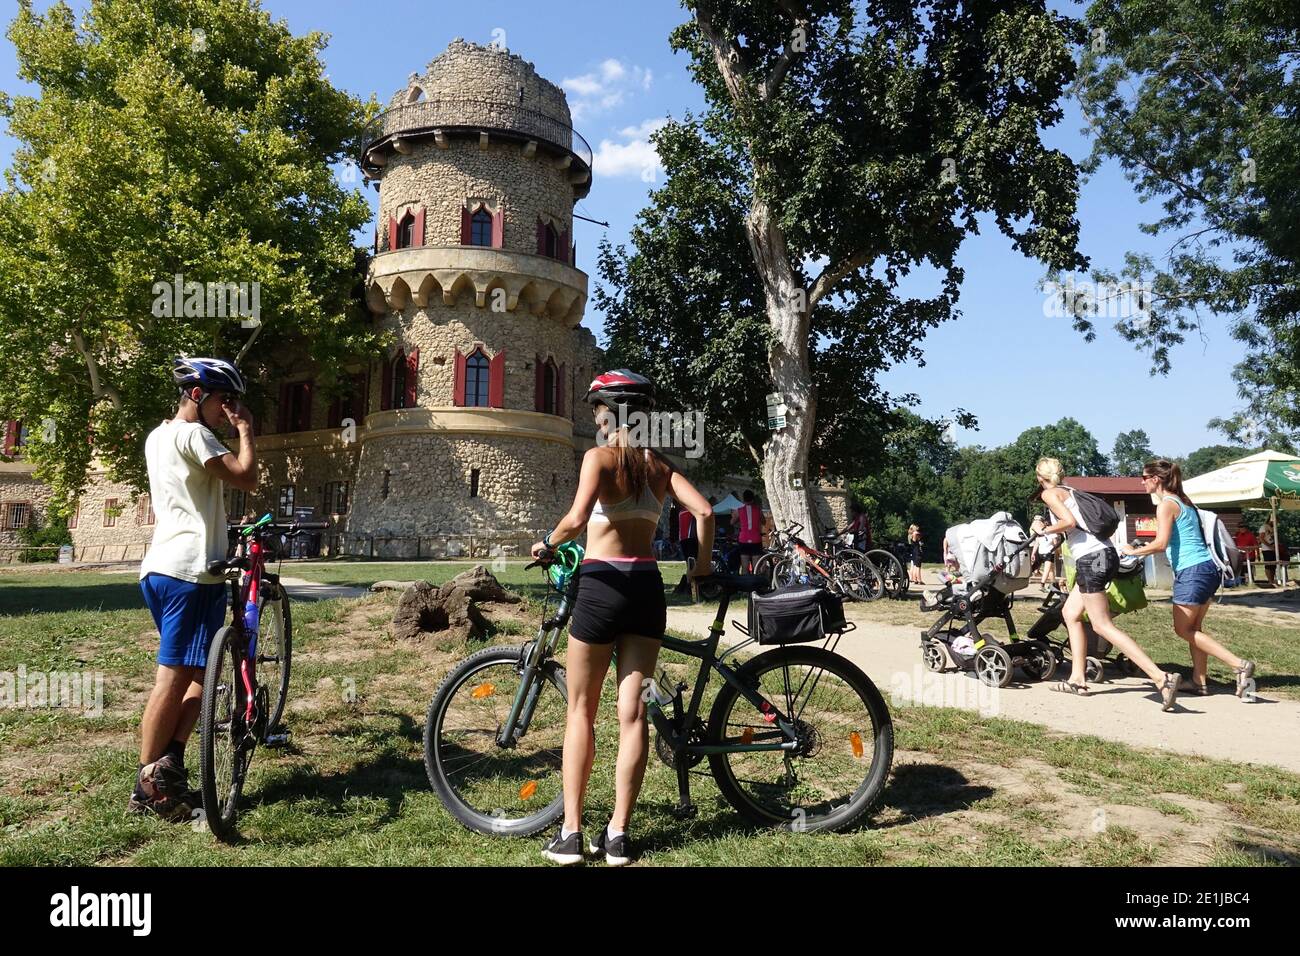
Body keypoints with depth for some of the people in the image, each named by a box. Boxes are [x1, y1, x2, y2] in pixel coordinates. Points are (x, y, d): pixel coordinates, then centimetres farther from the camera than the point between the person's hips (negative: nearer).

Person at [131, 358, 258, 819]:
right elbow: (246, 478, -21)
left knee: (196, 670, 16)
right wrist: (245, 430, -7)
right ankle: (149, 786, 1)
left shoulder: (157, 436, 19)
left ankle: (169, 761, 10)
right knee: (174, 678, -4)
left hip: (160, 569, 10)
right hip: (192, 571, -10)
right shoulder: (193, 435, -10)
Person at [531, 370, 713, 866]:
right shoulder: (659, 464, 9)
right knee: (633, 714, 7)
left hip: (602, 583, -4)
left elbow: (577, 519, -21)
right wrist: (701, 564, 12)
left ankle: (571, 833, 13)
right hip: (647, 586, 5)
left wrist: (545, 543, -3)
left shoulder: (600, 456, -6)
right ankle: (618, 834, 13)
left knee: (581, 711, 8)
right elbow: (704, 511, -1)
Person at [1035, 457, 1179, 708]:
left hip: (1091, 558, -9)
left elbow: (1069, 521, -16)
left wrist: (1046, 531, 1)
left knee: (1103, 625, -7)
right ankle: (1078, 679, 19)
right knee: (1070, 612, 18)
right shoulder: (1070, 491, 23)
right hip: (1104, 553, 9)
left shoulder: (1049, 493, -1)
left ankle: (1161, 677, -16)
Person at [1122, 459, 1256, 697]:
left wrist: (1133, 551, -6)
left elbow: (1160, 543, -19)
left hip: (1192, 571, -10)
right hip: (1208, 568, 10)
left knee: (1183, 629, -2)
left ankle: (1239, 665, -9)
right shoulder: (1183, 501, 17)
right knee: (1193, 628, 13)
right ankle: (1199, 680, 13)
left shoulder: (1166, 505, -10)